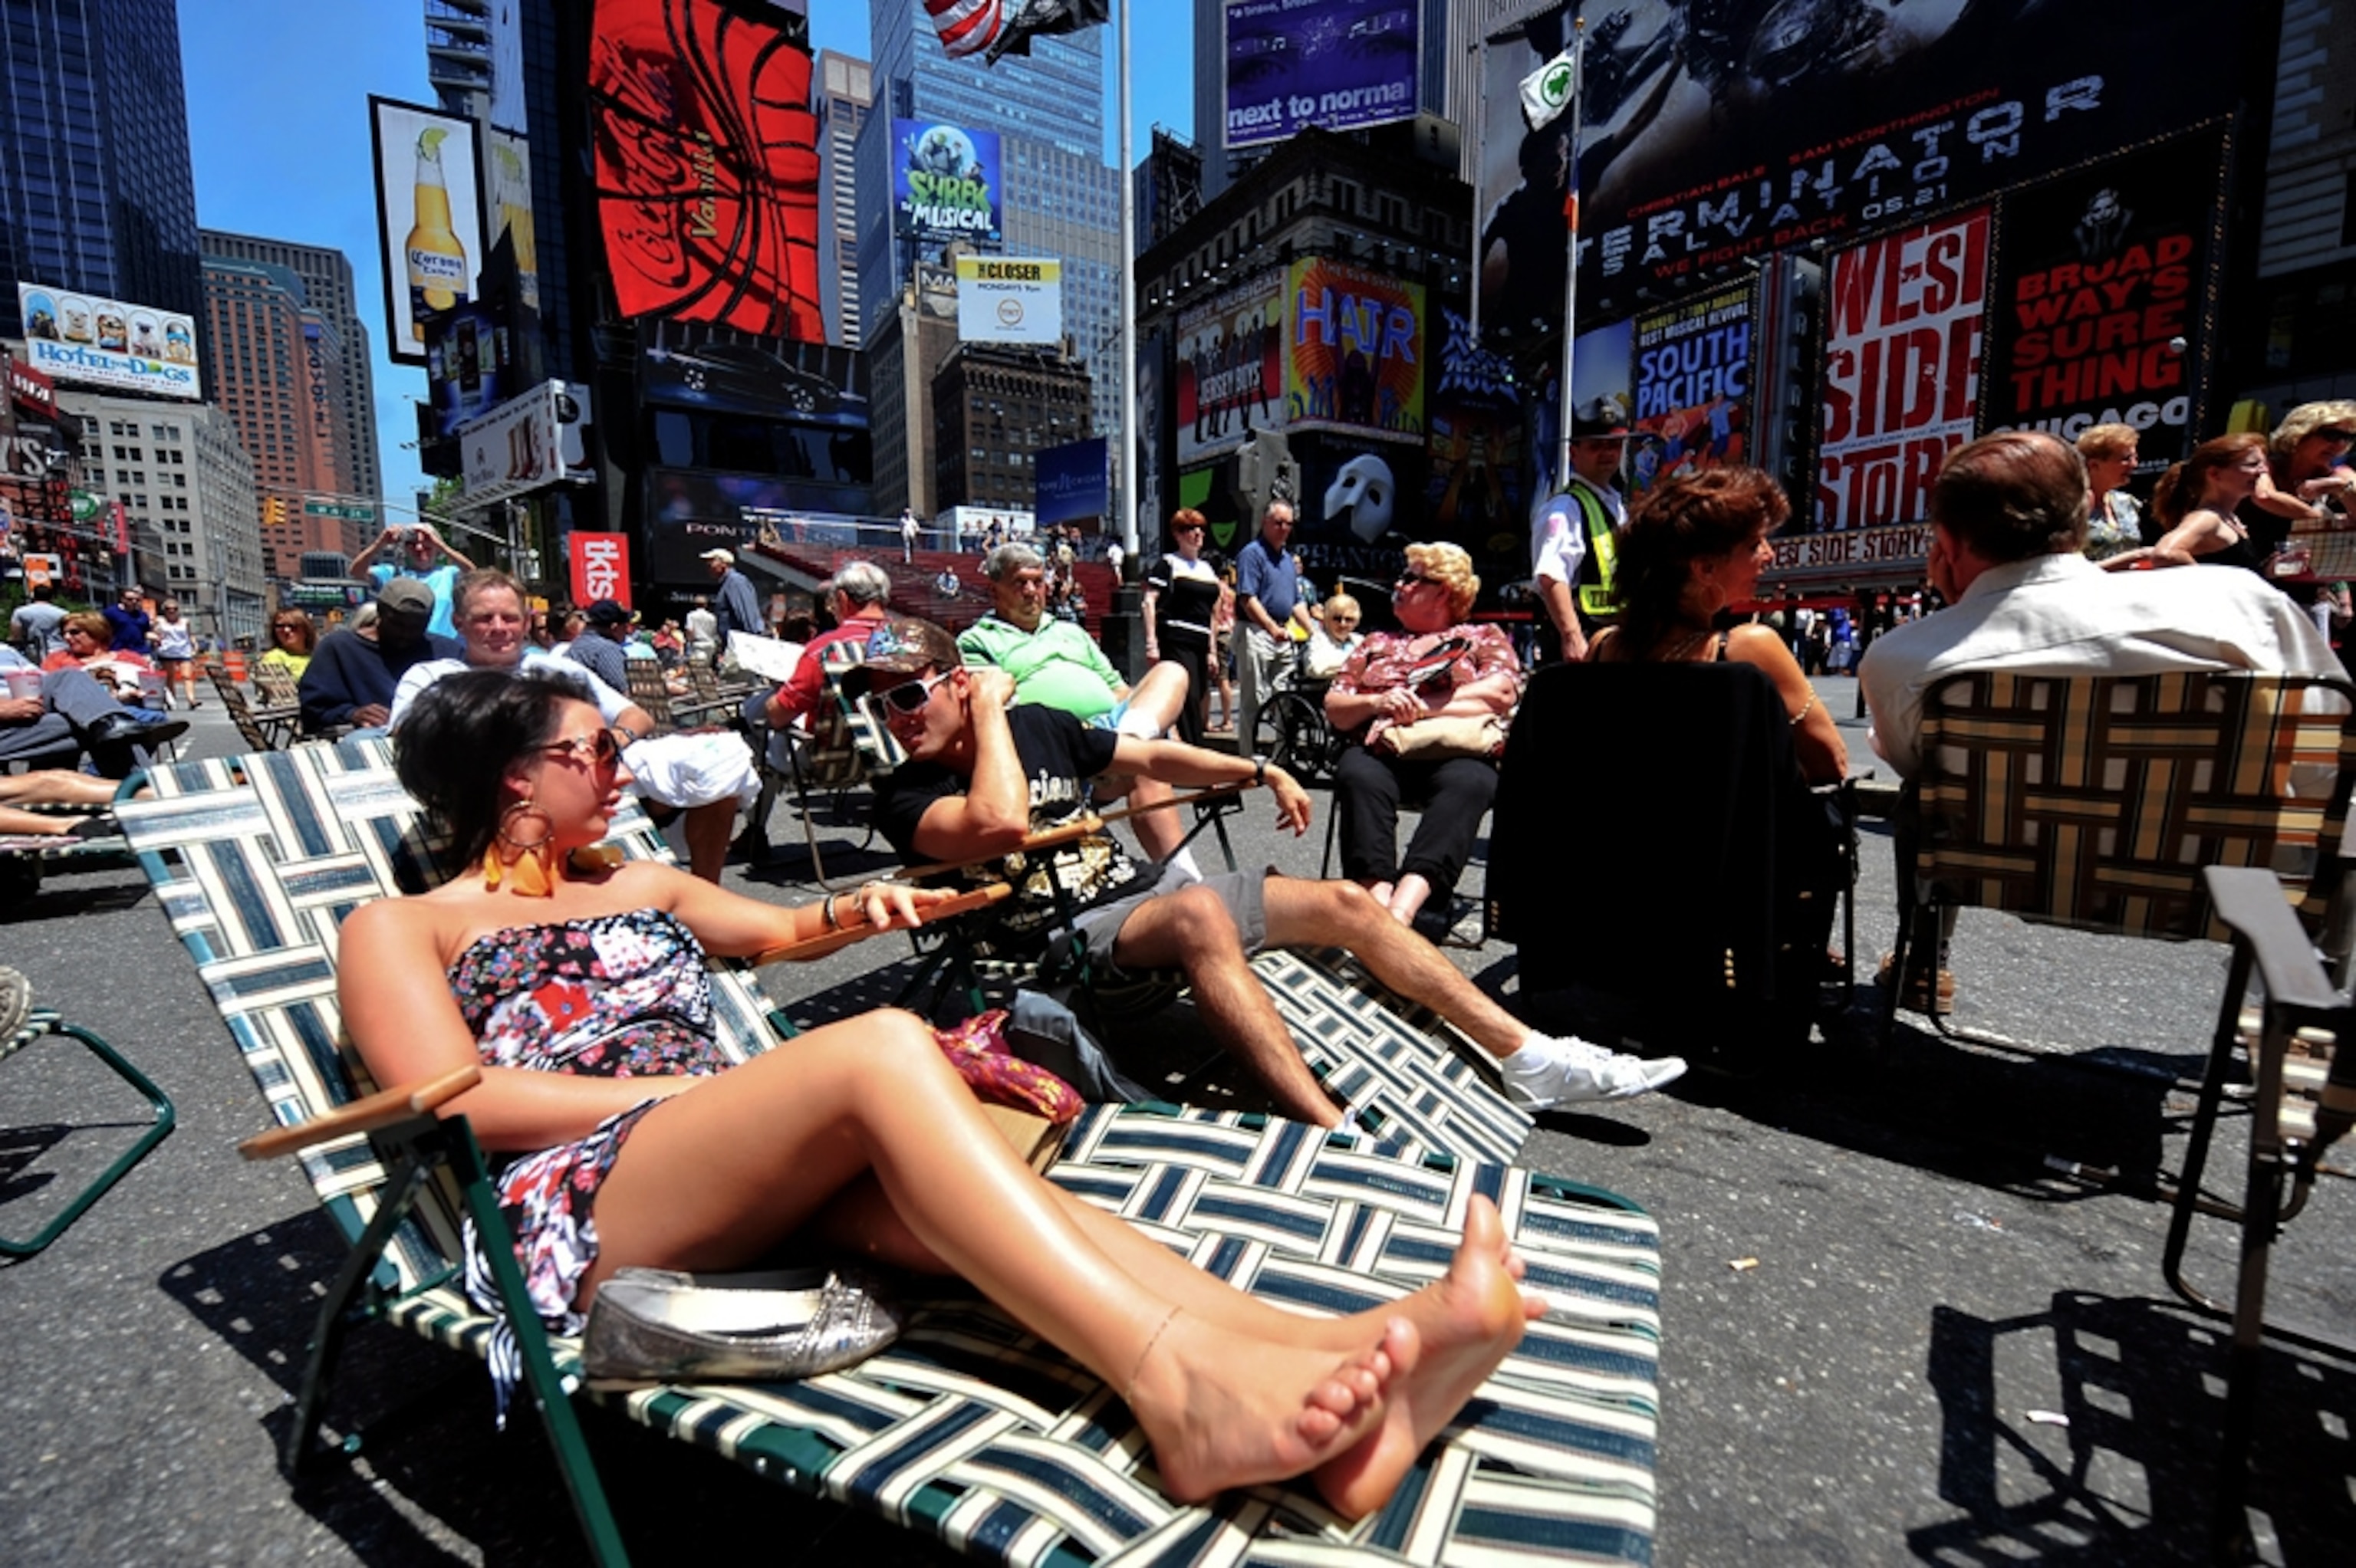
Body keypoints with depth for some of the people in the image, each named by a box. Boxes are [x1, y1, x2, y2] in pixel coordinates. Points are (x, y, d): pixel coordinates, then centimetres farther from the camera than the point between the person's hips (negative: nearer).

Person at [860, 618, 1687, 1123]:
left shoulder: (1036, 723, 10)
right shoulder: (905, 795, -6)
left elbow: (1152, 758, 19)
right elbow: (1002, 823, -29)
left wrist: (1261, 770, 16)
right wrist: (988, 706, -16)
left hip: (1142, 887, 7)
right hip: (1072, 935, -6)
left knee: (1345, 901, -3)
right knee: (1200, 913, -40)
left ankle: (1534, 1060, 2)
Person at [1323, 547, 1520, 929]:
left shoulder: (1485, 638, 23)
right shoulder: (1376, 644, 31)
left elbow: (1502, 693, 1)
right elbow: (1334, 710, 20)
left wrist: (1420, 706, -3)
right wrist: (1377, 703, -3)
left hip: (1456, 751, -2)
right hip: (1381, 752, 2)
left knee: (1467, 783, -38)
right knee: (1356, 774, -34)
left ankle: (1401, 909, -53)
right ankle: (1376, 902, -48)